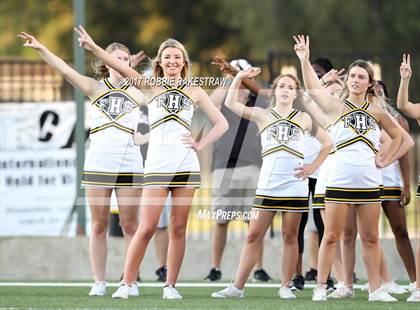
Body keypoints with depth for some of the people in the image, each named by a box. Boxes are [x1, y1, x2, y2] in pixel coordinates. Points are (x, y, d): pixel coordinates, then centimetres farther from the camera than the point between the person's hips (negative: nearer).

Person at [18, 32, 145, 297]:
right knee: (99, 226, 1)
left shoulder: (138, 92, 6)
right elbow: (65, 70, -3)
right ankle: (99, 283, 5)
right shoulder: (96, 88, 5)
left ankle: (132, 282, 5)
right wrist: (41, 48, -12)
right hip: (98, 164, 0)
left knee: (130, 225, 0)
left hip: (130, 164, 0)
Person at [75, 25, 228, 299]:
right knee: (147, 228, -8)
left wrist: (201, 145, 1)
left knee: (178, 228, 3)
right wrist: (93, 47, -18)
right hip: (157, 164, -2)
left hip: (187, 164, 2)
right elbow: (122, 68, -6)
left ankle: (171, 286, 9)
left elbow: (222, 123, 14)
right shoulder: (152, 88, 6)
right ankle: (126, 284, -2)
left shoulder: (195, 92, 11)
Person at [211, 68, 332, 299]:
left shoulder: (303, 119, 10)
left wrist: (313, 167, 5)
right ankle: (237, 287, 0)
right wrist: (239, 78, -8)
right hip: (267, 186, 0)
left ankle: (286, 286, 11)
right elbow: (230, 103, 0)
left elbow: (327, 143, 16)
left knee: (290, 237, 3)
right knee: (253, 236, -1)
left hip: (295, 186, 0)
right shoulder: (263, 115, 9)